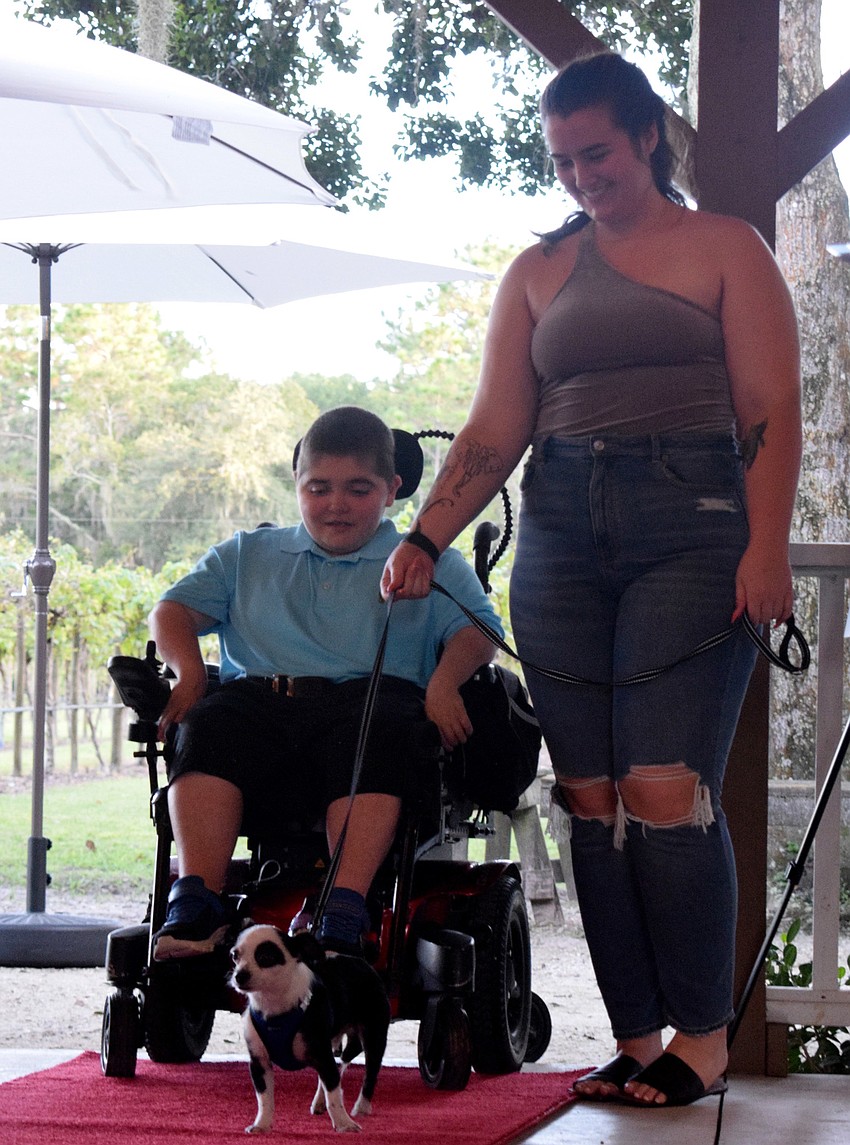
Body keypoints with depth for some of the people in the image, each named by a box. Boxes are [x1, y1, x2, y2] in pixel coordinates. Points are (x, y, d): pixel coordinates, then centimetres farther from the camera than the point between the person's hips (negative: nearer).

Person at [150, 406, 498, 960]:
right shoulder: (248, 554, 29)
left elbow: (476, 629, 8)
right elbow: (175, 610, 21)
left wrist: (444, 683, -13)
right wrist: (189, 673, 0)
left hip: (373, 693, -2)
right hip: (258, 695, 2)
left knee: (374, 733, -39)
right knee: (208, 724, -33)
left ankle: (344, 913, -50)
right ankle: (196, 905, -41)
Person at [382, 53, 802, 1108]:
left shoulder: (724, 249, 8)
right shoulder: (538, 271, 18)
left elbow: (771, 414, 1)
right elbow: (495, 428, 13)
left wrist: (766, 549, -12)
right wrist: (424, 539, 0)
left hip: (691, 526, -4)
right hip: (561, 536, 4)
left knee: (664, 789, -14)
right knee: (589, 796, -2)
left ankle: (701, 1038, -4)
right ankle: (635, 1038, 3)